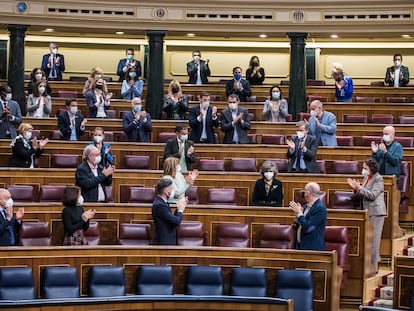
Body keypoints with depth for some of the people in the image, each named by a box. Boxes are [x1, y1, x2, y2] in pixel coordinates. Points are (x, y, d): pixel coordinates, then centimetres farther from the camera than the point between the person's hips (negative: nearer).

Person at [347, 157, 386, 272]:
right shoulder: (366, 178, 14)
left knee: (373, 239, -6)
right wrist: (355, 189, 0)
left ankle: (374, 266, -2)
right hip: (367, 212, 8)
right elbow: (360, 196, 18)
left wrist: (359, 188, -20)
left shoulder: (378, 179, -10)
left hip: (376, 212, -8)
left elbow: (372, 195, -19)